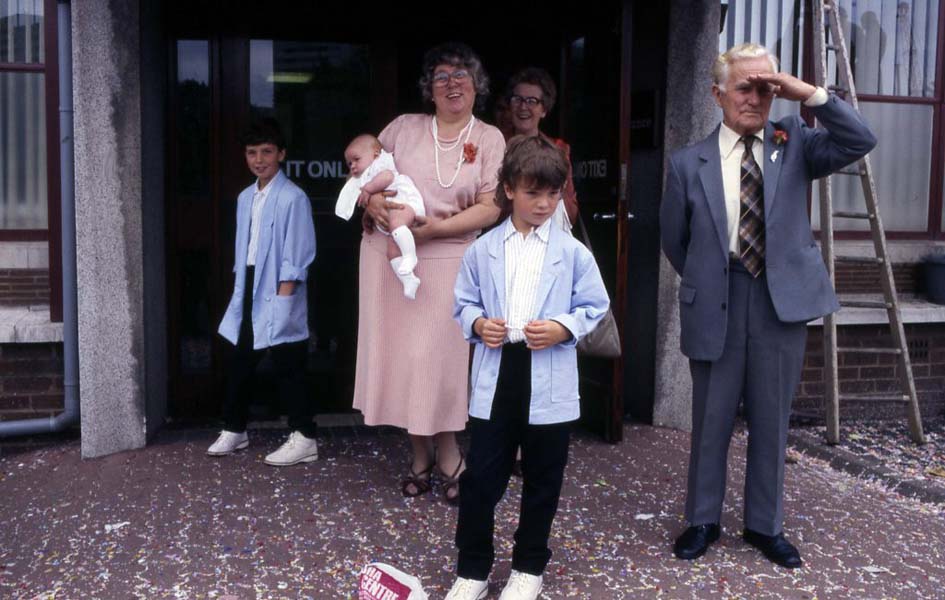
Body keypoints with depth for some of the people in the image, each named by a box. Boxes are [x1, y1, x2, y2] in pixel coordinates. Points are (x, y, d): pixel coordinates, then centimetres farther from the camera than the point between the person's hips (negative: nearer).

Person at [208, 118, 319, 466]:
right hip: (248, 293, 8)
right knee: (240, 364, 15)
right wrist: (239, 289, 13)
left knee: (288, 369, -1)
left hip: (277, 297, -8)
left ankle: (304, 439, 8)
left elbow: (296, 255, -15)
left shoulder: (292, 198, -12)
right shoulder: (245, 198, 12)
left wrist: (283, 298, -18)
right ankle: (234, 430, 29)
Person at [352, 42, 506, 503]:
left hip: (447, 261, -2)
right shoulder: (404, 127, 8)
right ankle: (420, 455, 21)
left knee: (441, 356, -1)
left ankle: (447, 454, 18)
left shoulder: (489, 138, 2)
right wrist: (372, 200, -10)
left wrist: (435, 228, -16)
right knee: (400, 353, 5)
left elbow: (491, 208, -6)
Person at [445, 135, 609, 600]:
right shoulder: (482, 250, 3)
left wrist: (564, 329, -14)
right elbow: (464, 303, 9)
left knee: (542, 480, 12)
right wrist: (478, 324, -11)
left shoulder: (573, 252, -1)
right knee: (480, 478, 4)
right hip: (495, 376, 1)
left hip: (550, 383, 0)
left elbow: (595, 307, 3)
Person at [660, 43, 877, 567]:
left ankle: (765, 525, 27)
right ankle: (702, 521, 26)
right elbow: (674, 240, 10)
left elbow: (860, 141, -11)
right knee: (710, 421, 10)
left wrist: (810, 93, -15)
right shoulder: (689, 163, 1)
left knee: (771, 422, 11)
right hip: (715, 306, -1)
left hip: (783, 302, 1)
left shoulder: (793, 143, 4)